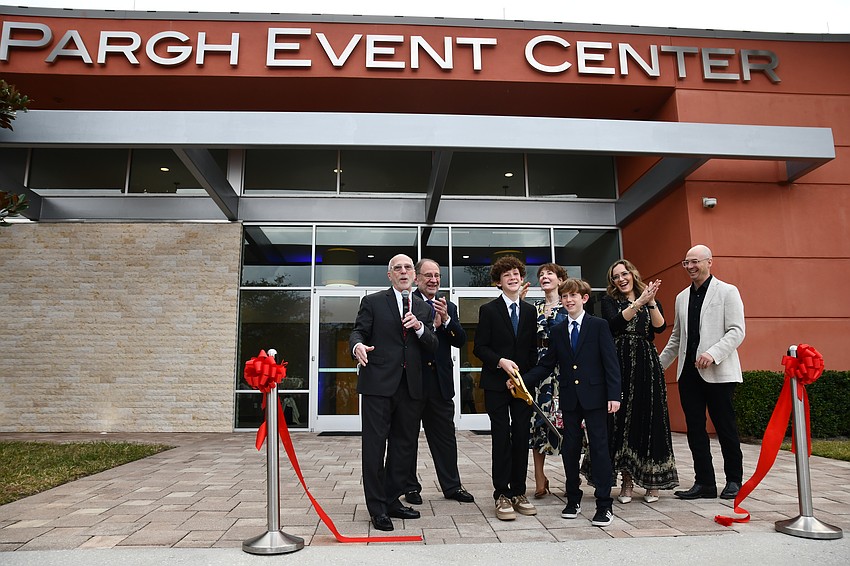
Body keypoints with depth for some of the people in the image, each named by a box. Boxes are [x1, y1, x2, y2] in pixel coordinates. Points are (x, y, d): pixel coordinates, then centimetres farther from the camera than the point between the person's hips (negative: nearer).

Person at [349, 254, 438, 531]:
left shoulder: (424, 308, 15)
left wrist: (419, 328, -9)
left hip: (410, 386, 5)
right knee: (375, 445, -1)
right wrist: (357, 345, -25)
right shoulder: (373, 302, 4)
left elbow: (433, 346, 10)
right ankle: (377, 508, 10)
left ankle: (392, 500, 25)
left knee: (405, 445, 11)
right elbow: (358, 332, -2)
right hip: (378, 383, -4)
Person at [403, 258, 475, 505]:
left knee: (445, 435, 11)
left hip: (440, 381, 4)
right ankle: (411, 486, 23)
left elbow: (461, 341, 2)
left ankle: (451, 485, 23)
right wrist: (430, 326, -21)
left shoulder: (448, 308, 11)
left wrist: (446, 319, -12)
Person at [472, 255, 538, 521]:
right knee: (501, 437, -1)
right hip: (496, 383, -4)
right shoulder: (488, 310, -2)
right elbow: (479, 348, -5)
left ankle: (518, 492, 17)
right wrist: (501, 362, -19)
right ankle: (502, 495, 7)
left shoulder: (529, 311, 11)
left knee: (522, 437, 6)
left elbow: (533, 349, 13)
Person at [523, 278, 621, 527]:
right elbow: (546, 365, 9)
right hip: (569, 399, 4)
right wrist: (522, 380, -2)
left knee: (599, 448, -2)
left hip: (594, 396, -4)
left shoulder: (599, 326, -1)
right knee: (570, 449, 9)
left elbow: (610, 362, -5)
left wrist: (613, 395, -13)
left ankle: (604, 504, 6)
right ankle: (573, 499, 22)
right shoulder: (557, 331, 9)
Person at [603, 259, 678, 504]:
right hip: (621, 366, -1)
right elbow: (614, 323, -12)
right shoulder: (609, 301, 9)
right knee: (622, 421, -1)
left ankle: (651, 480, 11)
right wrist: (639, 302, -18)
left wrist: (651, 302, -18)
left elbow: (660, 327, -5)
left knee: (650, 420, 0)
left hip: (648, 366, 1)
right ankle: (627, 480, 9)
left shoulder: (652, 301, 14)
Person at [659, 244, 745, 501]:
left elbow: (737, 331, -8)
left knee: (725, 427, 4)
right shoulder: (682, 298, 16)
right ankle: (704, 483, 14)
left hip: (718, 372, -5)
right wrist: (658, 364, 17)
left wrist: (713, 353, -22)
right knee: (695, 429, 6)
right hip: (689, 372, 5)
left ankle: (734, 480, 20)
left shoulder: (727, 292, 0)